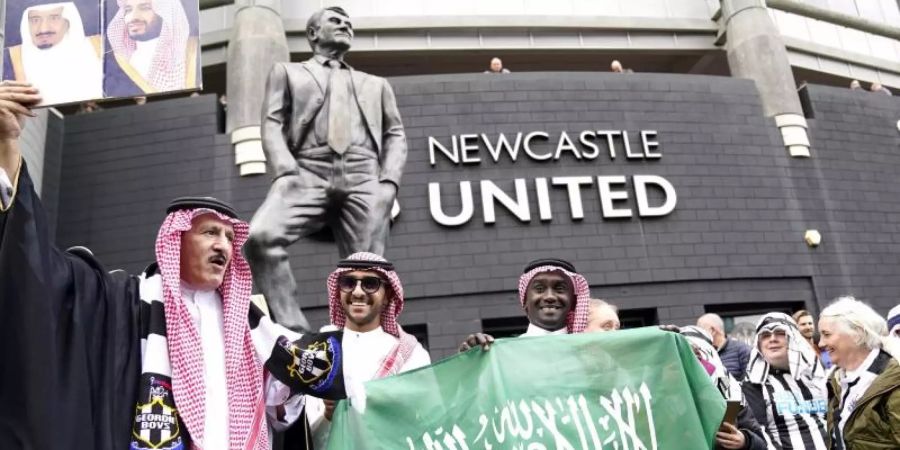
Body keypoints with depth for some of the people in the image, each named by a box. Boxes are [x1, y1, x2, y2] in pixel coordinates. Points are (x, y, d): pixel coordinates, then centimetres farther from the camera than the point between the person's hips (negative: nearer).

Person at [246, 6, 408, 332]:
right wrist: (286, 170, -9)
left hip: (364, 178, 2)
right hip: (308, 173, -1)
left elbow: (396, 135, 22)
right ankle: (293, 331, -24)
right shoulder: (287, 72, 26)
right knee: (261, 236, -29)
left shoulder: (375, 84, 32)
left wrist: (389, 180, 1)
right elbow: (272, 124, 12)